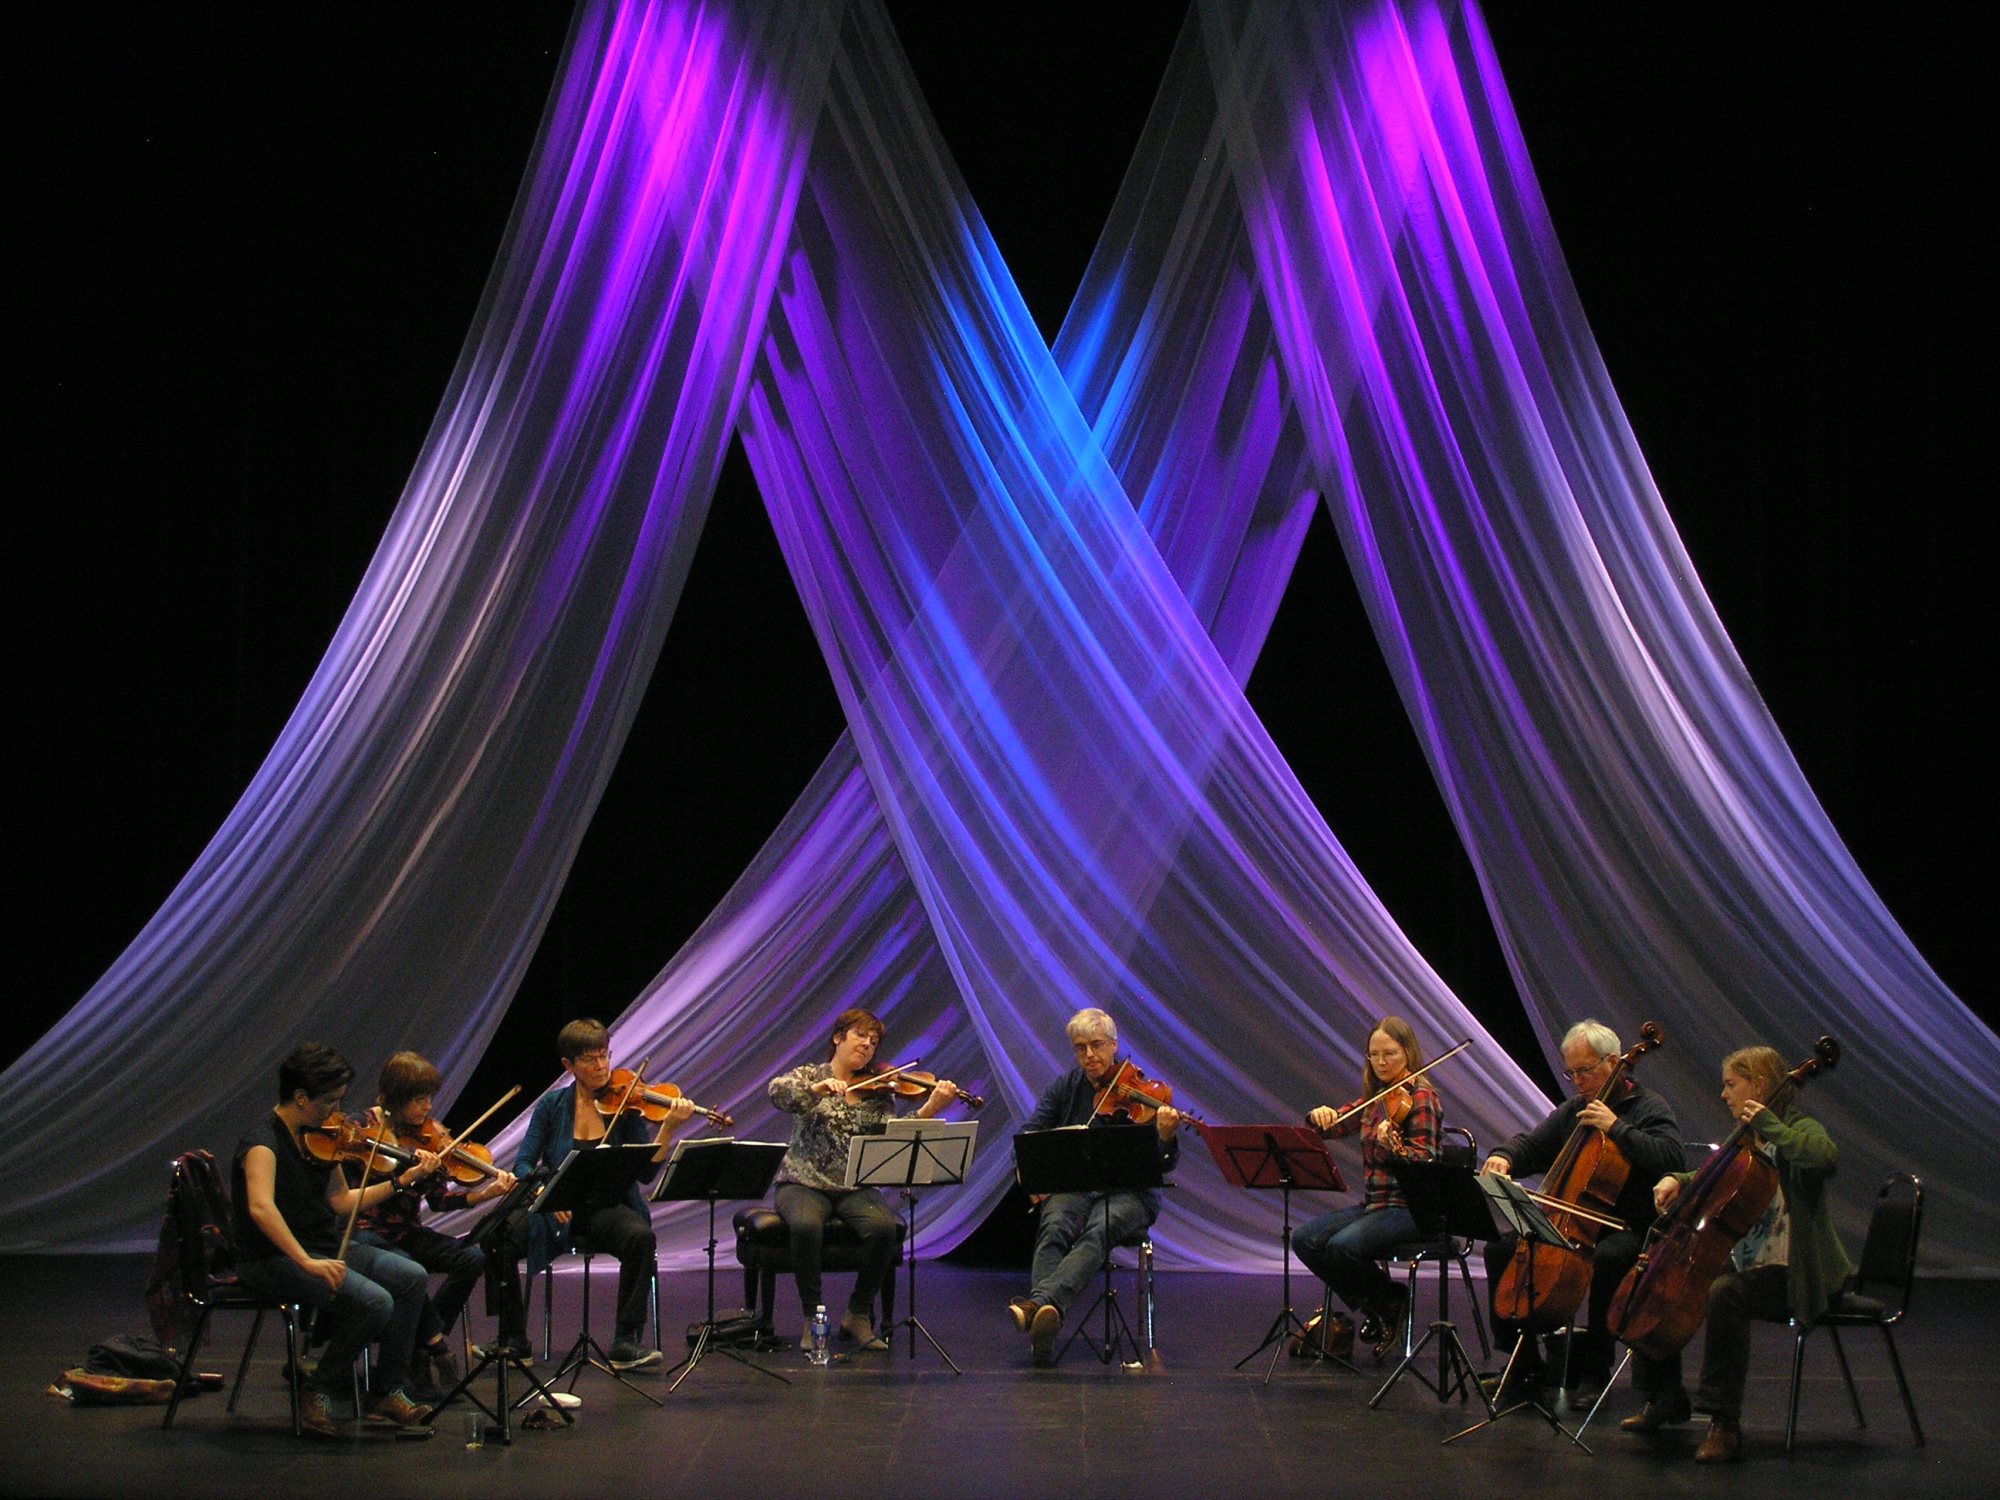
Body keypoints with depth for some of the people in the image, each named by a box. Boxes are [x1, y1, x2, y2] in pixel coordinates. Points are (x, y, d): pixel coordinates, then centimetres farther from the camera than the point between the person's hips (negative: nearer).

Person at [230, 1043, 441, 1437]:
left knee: (411, 1277, -4)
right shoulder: (264, 1143, -19)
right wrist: (307, 1263, -42)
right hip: (274, 1258, -9)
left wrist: (401, 1181, 9)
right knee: (374, 1301, -25)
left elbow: (341, 1201, 16)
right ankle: (318, 1393, -6)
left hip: (322, 1247, 9)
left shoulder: (317, 1138, 8)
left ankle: (388, 1393, 2)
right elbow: (261, 1207, -36)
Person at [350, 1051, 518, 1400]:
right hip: (367, 1231, -5)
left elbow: (439, 1200, 2)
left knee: (473, 1258, -18)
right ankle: (438, 1349, -13)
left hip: (407, 1233, 5)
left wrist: (485, 1193, -13)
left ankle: (421, 1350, -7)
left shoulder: (429, 1136, 5)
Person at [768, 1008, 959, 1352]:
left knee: (883, 1227, -29)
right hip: (804, 1183, -2)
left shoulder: (878, 1093, 9)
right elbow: (777, 1092, -18)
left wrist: (929, 1109, -24)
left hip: (856, 1189, 2)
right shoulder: (809, 1076, 5)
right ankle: (811, 1317, -16)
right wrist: (819, 1088, -35)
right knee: (806, 1226, -36)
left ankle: (859, 1315, -8)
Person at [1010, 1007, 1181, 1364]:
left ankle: (1039, 1303, -56)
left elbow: (1166, 1165, -6)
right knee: (1055, 1227, -32)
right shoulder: (1065, 1087, 11)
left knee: (1098, 1231, -35)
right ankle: (1042, 1330, -49)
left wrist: (1166, 1137, -29)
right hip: (1072, 1187, 2)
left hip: (1128, 1191, -2)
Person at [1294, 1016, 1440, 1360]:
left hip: (1409, 1207, -8)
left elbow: (1423, 1160, -17)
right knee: (1304, 1240, -11)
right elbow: (1333, 1125, 13)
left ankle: (1390, 1302, 0)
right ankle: (1373, 1305, 5)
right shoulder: (1374, 1096, 14)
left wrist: (1393, 1146, -36)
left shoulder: (1419, 1097, -8)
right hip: (1372, 1203, 8)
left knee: (1342, 1247, -30)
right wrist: (1320, 1115, -11)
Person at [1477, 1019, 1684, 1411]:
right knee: (1501, 1249, -12)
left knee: (1606, 1260, -39)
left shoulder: (1650, 1109, -3)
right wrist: (1504, 1157, -5)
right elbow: (1531, 1144, 18)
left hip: (1628, 1228, -6)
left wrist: (1616, 1128, -21)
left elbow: (1672, 1159, -19)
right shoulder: (1573, 1110, 16)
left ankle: (1593, 1371, -24)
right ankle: (1524, 1365, -3)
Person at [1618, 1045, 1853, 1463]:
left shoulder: (1800, 1129, -11)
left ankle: (1724, 1424, -31)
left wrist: (1769, 1126, -26)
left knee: (1725, 1295, -37)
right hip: (1746, 1264, 9)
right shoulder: (1747, 1141, 14)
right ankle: (1667, 1400, 16)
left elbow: (1825, 1158, -35)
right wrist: (1678, 1179, 7)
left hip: (1794, 1274, -9)